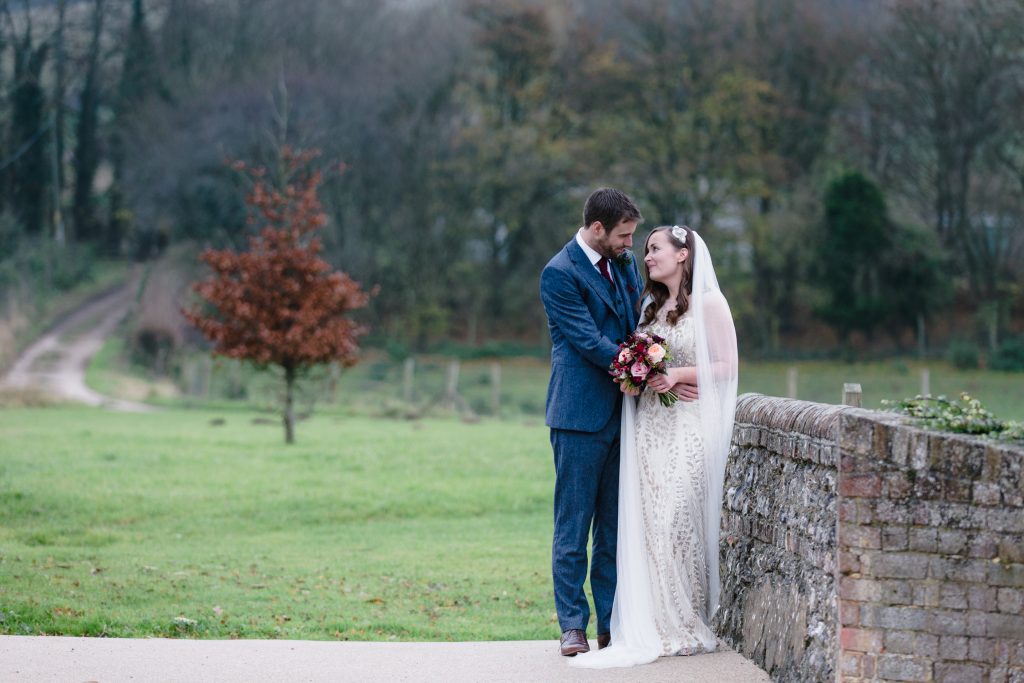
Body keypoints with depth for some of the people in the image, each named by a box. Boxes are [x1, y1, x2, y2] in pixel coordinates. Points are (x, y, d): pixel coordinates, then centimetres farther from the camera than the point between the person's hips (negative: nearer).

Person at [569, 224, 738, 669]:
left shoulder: (709, 304, -2)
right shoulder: (651, 306, 18)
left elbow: (726, 366, -4)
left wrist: (678, 374, -15)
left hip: (688, 426, -6)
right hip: (647, 426, 6)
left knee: (677, 520, -10)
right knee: (647, 521, -2)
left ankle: (688, 627, 0)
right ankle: (656, 626, 2)